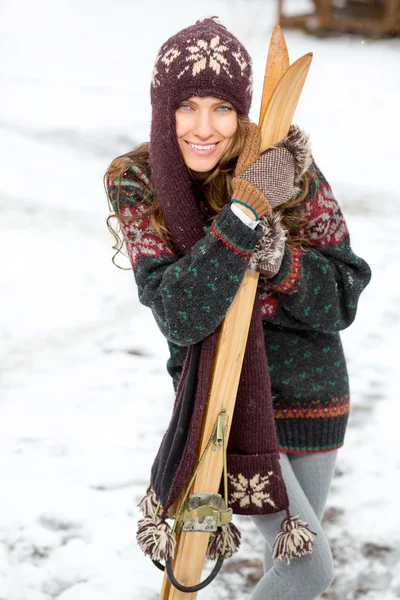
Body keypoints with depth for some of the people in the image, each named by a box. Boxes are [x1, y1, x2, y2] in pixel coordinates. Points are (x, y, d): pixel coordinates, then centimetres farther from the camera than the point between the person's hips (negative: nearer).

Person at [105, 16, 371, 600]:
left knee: (294, 549, 18)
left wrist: (278, 258, -31)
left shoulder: (289, 164, -13)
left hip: (309, 385, 2)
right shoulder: (135, 183, -14)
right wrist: (247, 210, -32)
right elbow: (181, 316, -24)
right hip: (218, 391, -2)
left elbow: (342, 300, -11)